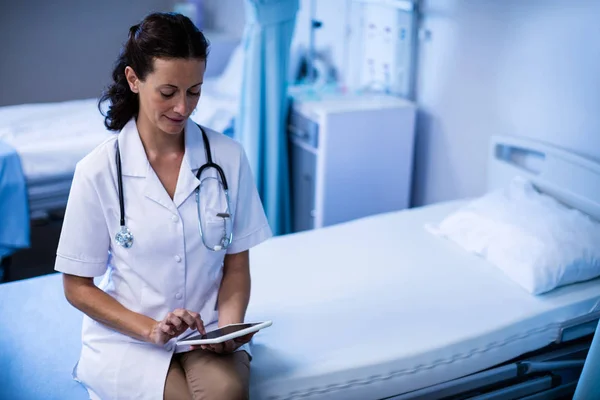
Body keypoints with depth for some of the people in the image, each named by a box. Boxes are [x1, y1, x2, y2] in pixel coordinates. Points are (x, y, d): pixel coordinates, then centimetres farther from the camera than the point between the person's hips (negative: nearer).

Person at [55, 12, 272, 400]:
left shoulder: (228, 156, -3)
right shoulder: (98, 171, -9)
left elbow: (236, 267, 4)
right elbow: (78, 286, -2)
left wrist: (229, 327, -14)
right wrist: (150, 329, -15)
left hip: (206, 333, 1)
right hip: (127, 339, -1)